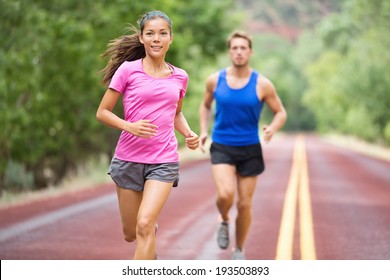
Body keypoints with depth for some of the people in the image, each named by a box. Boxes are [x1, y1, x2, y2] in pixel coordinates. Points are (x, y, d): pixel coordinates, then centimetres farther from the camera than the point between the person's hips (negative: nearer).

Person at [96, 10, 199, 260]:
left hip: (164, 160, 0)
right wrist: (130, 126, -19)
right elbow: (102, 112, -1)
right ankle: (150, 251, 48)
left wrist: (188, 133, 3)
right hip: (129, 158, 0)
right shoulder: (128, 70, -5)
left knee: (145, 225, -19)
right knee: (131, 234, 11)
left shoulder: (180, 77, 5)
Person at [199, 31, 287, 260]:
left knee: (245, 204, 5)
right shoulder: (215, 80, -1)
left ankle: (239, 250, 27)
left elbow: (281, 112, 2)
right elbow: (206, 105, 18)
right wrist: (204, 131, 4)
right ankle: (224, 221, 11)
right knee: (225, 194, -24)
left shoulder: (262, 84, -7)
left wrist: (273, 128, -19)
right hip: (222, 147, 0)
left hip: (250, 149, 0)